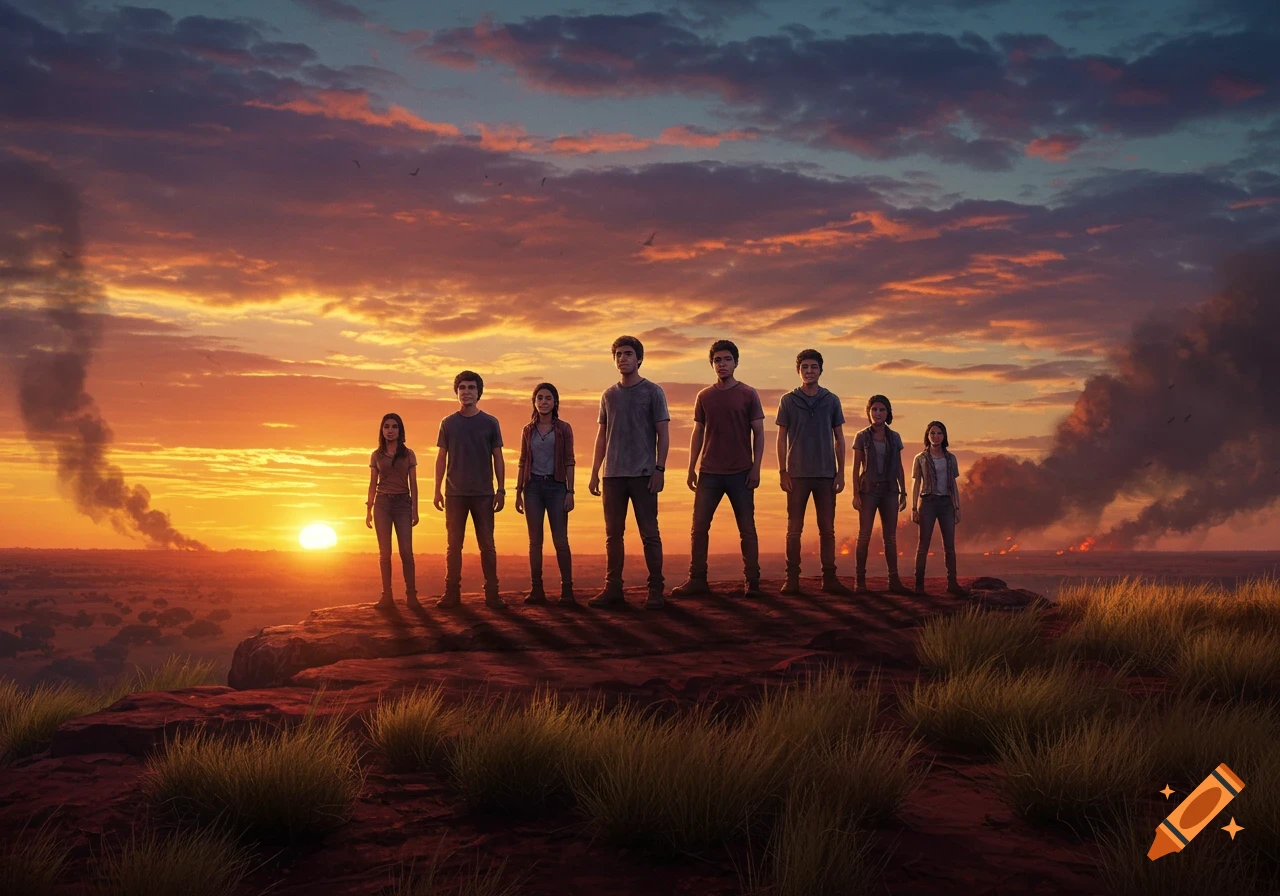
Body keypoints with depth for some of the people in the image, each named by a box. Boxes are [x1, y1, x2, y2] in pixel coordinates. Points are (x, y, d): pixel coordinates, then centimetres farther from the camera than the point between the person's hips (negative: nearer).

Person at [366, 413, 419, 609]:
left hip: (403, 503, -1)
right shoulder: (376, 456, 9)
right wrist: (369, 510, 5)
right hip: (382, 503, 1)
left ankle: (411, 594, -4)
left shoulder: (408, 454, 6)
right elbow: (373, 485, 11)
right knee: (384, 552, 0)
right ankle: (387, 595, 3)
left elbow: (413, 484, 5)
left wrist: (415, 510, -1)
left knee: (406, 551, -9)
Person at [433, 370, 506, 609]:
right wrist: (437, 490, 1)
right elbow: (441, 458, 7)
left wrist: (501, 490, 0)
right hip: (455, 493, 1)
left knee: (487, 545, 0)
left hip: (483, 493, 0)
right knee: (453, 544, 1)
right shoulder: (448, 423, 7)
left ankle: (491, 593, 2)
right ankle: (452, 592, 4)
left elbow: (498, 458, 6)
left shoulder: (490, 423, 6)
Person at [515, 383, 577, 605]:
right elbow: (523, 463, 12)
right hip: (533, 486, 3)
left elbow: (569, 462, 1)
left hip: (556, 486, -3)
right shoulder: (528, 430, 10)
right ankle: (536, 590, 4)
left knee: (560, 540, -5)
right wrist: (518, 492, 7)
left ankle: (567, 589, -3)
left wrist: (570, 491, -6)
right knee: (535, 540, 2)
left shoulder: (563, 429, 3)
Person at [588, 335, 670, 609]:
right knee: (613, 534, 6)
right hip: (613, 474, 4)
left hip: (643, 474, -4)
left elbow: (663, 434, -2)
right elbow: (602, 437, 16)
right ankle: (613, 589, 12)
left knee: (649, 533, -2)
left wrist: (659, 469, -11)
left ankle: (655, 590, 2)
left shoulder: (653, 392, 1)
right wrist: (594, 472, 10)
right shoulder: (609, 396, 14)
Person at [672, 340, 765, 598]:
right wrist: (691, 468, 6)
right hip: (709, 472, 2)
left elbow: (758, 433, 1)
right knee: (699, 527, 0)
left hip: (740, 472, -2)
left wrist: (756, 467, -7)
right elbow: (697, 434, 11)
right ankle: (697, 580, 6)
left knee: (747, 529, 1)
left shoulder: (748, 395, 2)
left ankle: (751, 582, 6)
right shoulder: (704, 397, 9)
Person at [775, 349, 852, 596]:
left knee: (827, 529, 4)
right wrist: (782, 472, -4)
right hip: (798, 474, -1)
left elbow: (839, 438, 9)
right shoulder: (788, 401, 3)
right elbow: (781, 438, 3)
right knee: (794, 529, 0)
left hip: (826, 474, 2)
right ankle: (792, 579, 2)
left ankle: (829, 578, 8)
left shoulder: (831, 401, 7)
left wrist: (841, 472, 3)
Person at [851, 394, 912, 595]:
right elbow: (856, 467, 0)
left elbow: (899, 468, 12)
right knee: (864, 535, -5)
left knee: (890, 537, 4)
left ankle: (894, 580, 5)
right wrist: (855, 494, -7)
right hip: (869, 490, -3)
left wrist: (903, 492, 7)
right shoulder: (862, 437, 1)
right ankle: (860, 580, -3)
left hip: (890, 490, 3)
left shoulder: (894, 438, 9)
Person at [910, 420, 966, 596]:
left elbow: (954, 484, 13)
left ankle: (952, 583, 3)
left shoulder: (950, 458, 10)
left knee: (949, 544, 0)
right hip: (927, 502, -3)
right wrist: (914, 508, -4)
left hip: (946, 503, 3)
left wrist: (957, 507, 8)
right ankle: (919, 584, 0)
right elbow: (915, 484, 2)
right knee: (924, 543, -2)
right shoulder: (920, 459, 2)